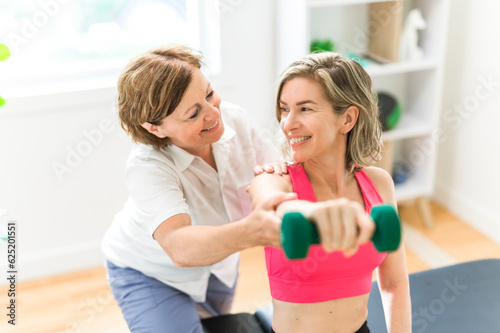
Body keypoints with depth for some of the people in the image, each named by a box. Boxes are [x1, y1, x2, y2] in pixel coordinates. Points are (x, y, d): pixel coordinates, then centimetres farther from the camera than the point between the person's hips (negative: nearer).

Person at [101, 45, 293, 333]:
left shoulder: (232, 118, -22)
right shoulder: (147, 166, -38)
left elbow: (269, 168, -8)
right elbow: (179, 247, -52)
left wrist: (277, 171, -34)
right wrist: (250, 232, -72)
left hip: (217, 261, 5)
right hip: (151, 274, -5)